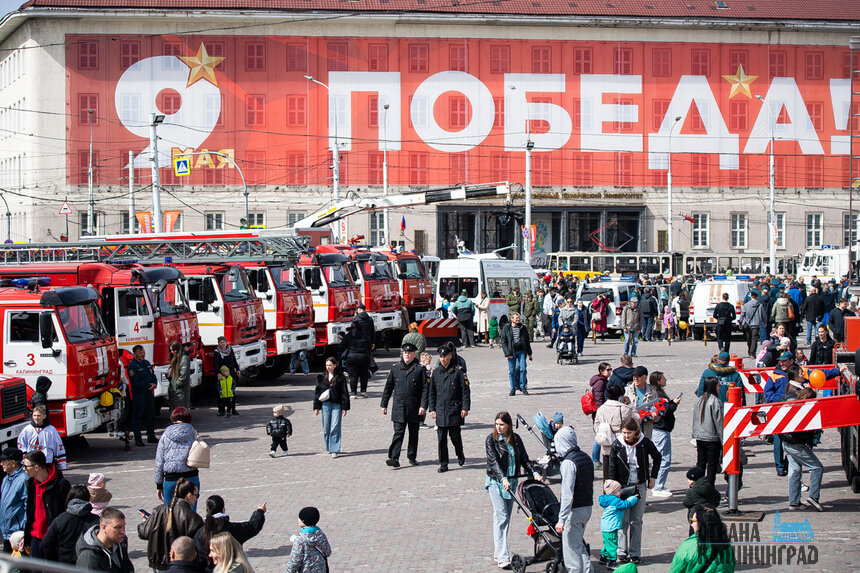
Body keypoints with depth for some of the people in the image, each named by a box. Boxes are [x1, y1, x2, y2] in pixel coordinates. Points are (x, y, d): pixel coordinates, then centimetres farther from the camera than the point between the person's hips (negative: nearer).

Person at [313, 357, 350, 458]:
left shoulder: (340, 377, 0)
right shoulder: (322, 377, 7)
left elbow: (344, 393, 1)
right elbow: (317, 392, 10)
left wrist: (344, 407, -2)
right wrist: (316, 407, 7)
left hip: (337, 405, -3)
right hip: (325, 404, 3)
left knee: (335, 427, -9)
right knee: (326, 427, 7)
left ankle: (334, 450, -8)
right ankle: (328, 448, 22)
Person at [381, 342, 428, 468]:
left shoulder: (420, 369, 0)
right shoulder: (395, 369, 7)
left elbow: (425, 388, -2)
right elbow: (388, 387, 12)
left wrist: (423, 406, -10)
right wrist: (384, 404, 10)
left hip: (414, 408, 0)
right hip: (398, 407, 1)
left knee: (413, 433, 10)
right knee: (398, 432, -7)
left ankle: (412, 456, 22)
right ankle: (394, 458, -13)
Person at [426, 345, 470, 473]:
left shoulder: (458, 372, -3)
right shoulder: (436, 372, 7)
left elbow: (465, 391, -2)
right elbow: (431, 392, 13)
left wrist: (465, 408, -7)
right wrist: (431, 408, 7)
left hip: (455, 411, -3)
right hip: (440, 411, 3)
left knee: (455, 436, 0)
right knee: (441, 438, 0)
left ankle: (460, 455, 28)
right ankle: (443, 464, 6)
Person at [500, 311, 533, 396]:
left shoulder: (522, 328, 10)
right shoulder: (506, 328, 0)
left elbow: (527, 341, 17)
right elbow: (503, 341, -2)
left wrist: (529, 353, 16)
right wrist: (507, 353, -11)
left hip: (521, 351, 2)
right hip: (511, 352, -2)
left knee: (523, 368, -8)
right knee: (512, 371, 0)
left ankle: (522, 386, 7)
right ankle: (513, 389, 9)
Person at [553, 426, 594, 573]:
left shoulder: (568, 462, -18)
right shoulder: (586, 457, 9)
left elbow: (567, 493, -23)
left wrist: (561, 519, -23)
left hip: (574, 510, -9)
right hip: (587, 506, 9)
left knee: (571, 547, 0)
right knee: (579, 543, 20)